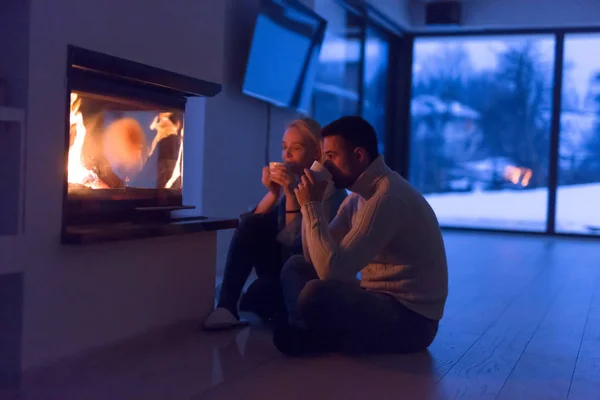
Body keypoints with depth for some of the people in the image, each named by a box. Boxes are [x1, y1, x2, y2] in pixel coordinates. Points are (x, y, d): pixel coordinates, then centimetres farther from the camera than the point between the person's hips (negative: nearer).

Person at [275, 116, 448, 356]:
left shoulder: (387, 196, -22)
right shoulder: (360, 193, 9)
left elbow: (331, 269, -27)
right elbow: (315, 258, 9)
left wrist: (312, 205, -19)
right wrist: (312, 205, -3)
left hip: (410, 318, -10)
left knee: (315, 293, -33)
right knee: (295, 267, 12)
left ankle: (324, 340, -2)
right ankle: (310, 333, -11)